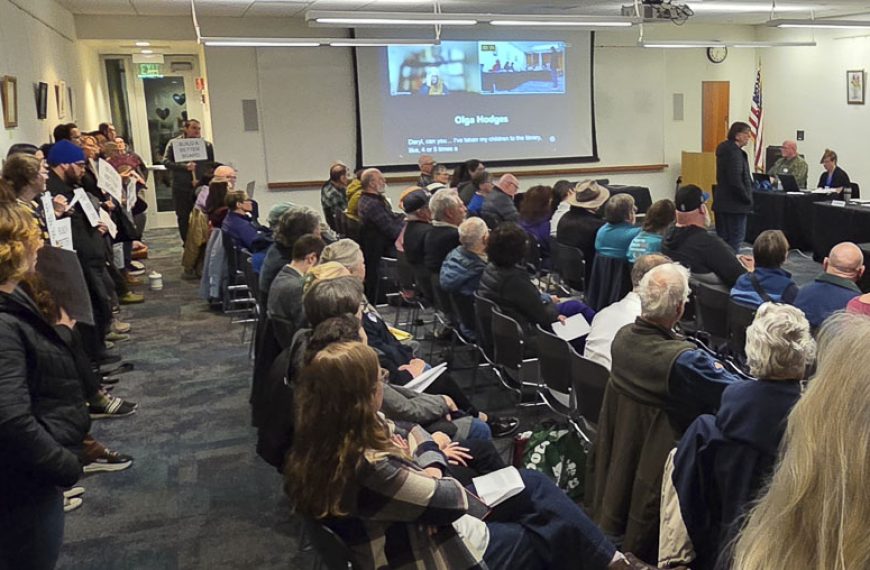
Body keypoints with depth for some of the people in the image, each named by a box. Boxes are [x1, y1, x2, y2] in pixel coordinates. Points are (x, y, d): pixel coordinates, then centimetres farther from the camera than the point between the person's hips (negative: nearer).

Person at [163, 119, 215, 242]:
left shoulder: (207, 145, 8)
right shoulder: (174, 143, 4)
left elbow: (211, 165, 5)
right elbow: (166, 162, -4)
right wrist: (185, 166, -18)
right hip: (181, 188, 0)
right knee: (184, 218, 4)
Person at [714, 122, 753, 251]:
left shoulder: (725, 149, 14)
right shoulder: (734, 152, -16)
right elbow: (735, 180, -23)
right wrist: (747, 198, -11)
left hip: (722, 201, 10)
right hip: (734, 203, -10)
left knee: (723, 238, 13)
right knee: (736, 238, -5)